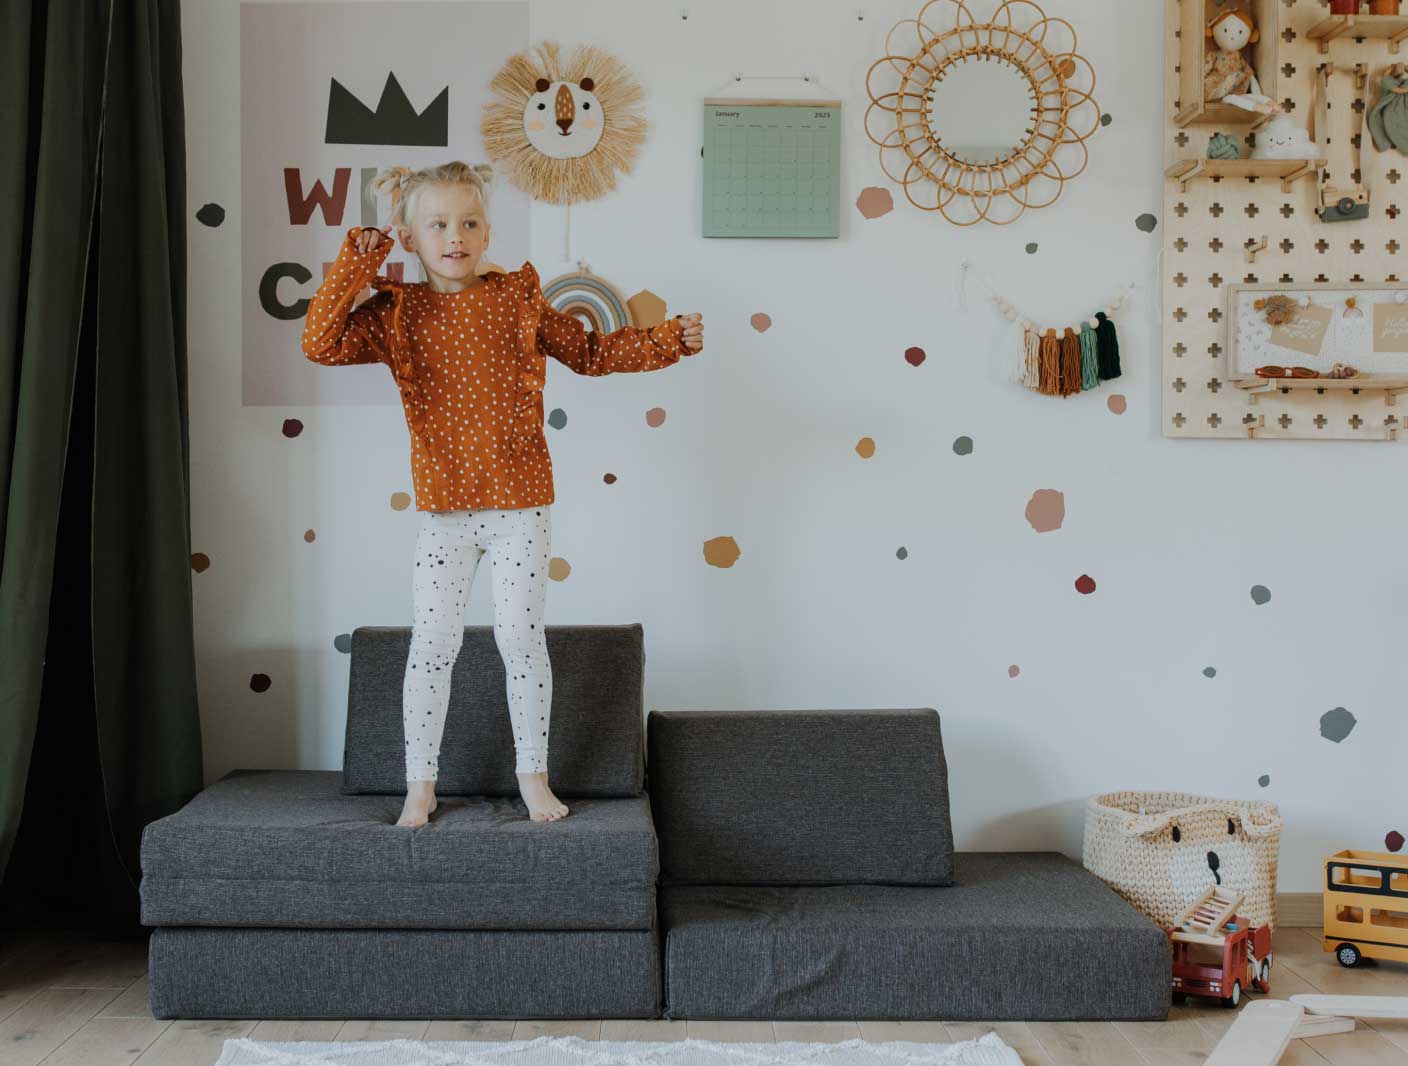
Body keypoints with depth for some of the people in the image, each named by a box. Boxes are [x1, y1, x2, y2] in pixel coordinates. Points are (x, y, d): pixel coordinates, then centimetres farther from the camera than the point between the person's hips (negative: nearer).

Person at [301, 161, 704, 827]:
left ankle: (532, 774, 19)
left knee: (522, 639, 4)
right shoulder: (396, 312, 1)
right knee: (433, 644, 3)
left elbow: (590, 351, 12)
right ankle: (420, 784, 16)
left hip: (520, 506, 0)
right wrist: (356, 261, -11)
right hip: (443, 510, 0)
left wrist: (669, 340, 4)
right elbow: (321, 343, -11)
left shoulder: (518, 299, 3)